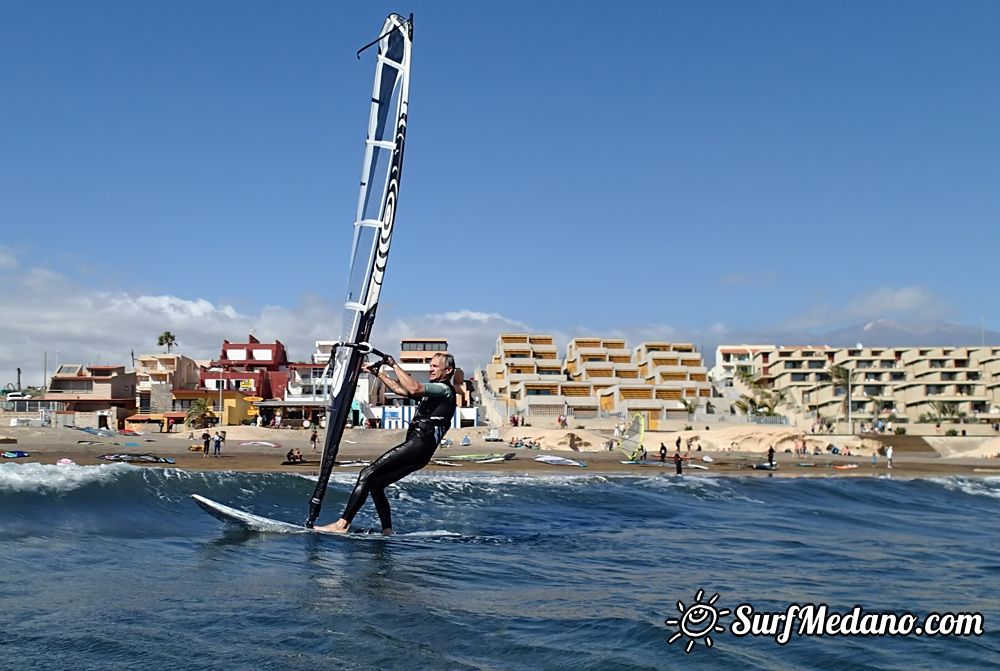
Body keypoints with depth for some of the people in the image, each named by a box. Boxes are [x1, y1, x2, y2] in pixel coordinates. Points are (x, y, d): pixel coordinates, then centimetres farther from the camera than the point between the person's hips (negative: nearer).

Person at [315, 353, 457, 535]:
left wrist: (394, 365, -13)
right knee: (375, 483, 8)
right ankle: (387, 531, 4)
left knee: (368, 474, -15)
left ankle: (342, 524, -20)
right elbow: (399, 389, 36)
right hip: (416, 449, 10)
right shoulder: (434, 391, 29)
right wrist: (379, 373, 31)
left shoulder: (445, 389, -3)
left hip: (419, 444, -10)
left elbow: (413, 389, -21)